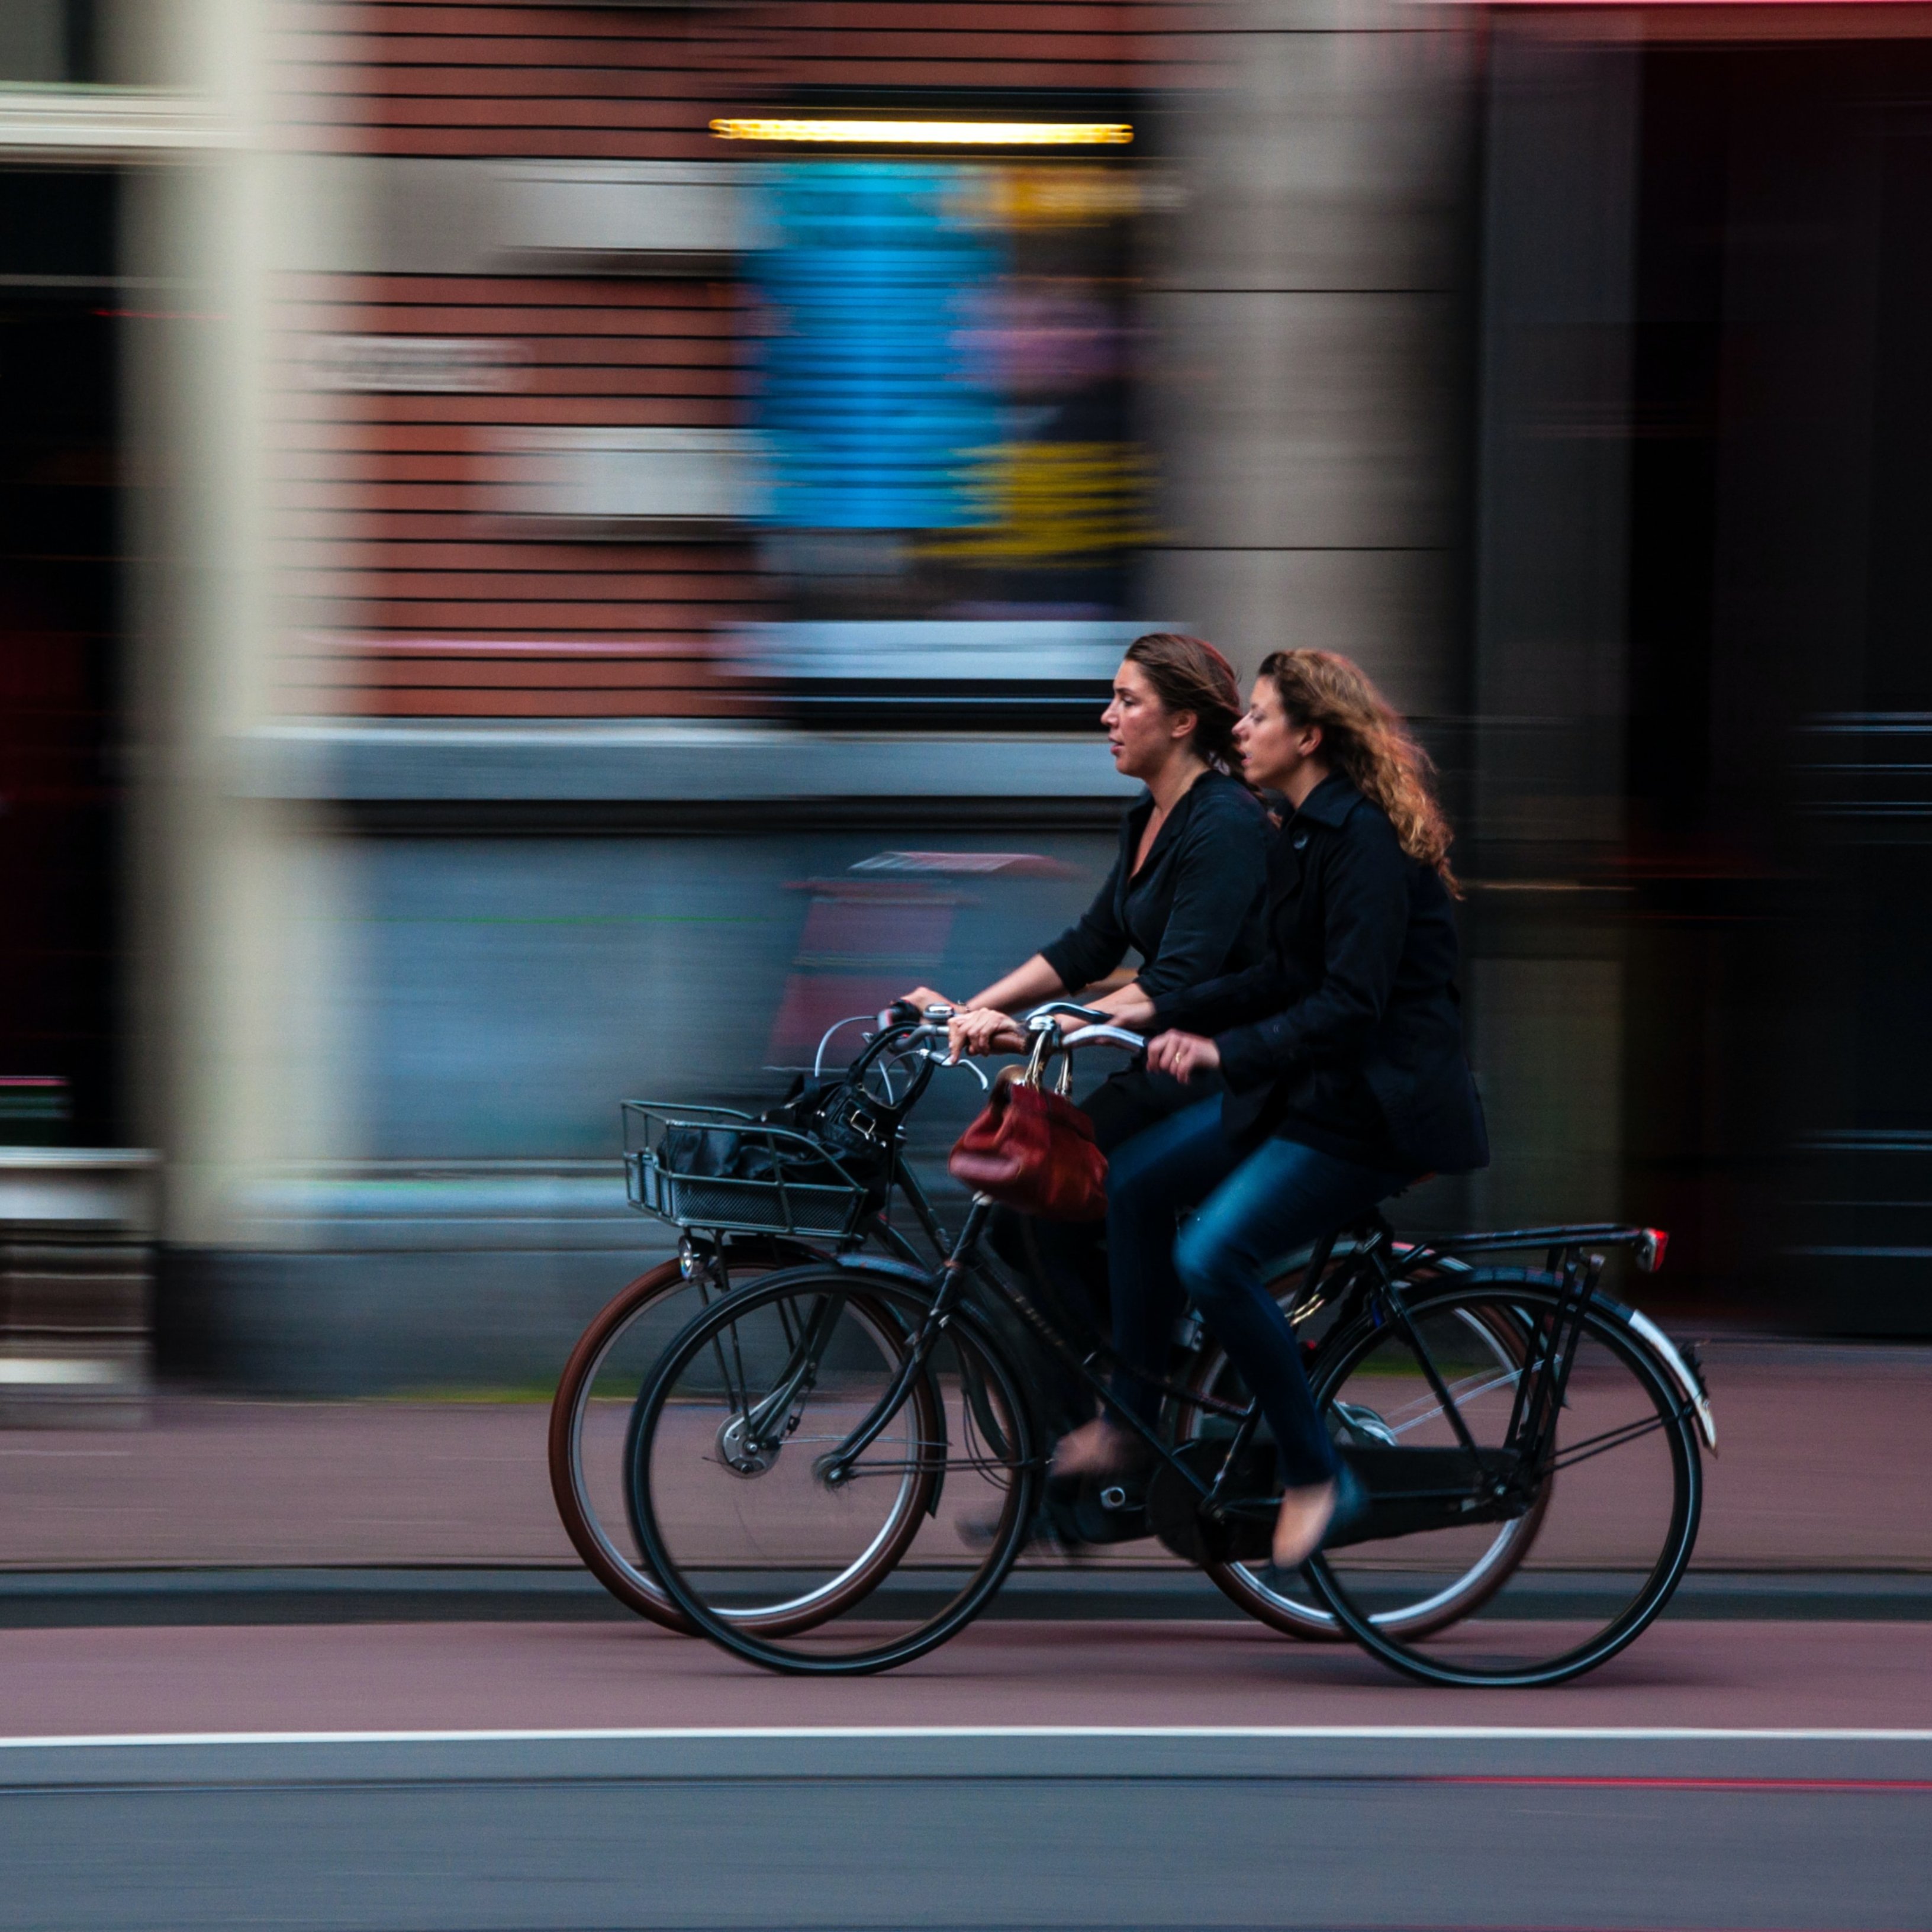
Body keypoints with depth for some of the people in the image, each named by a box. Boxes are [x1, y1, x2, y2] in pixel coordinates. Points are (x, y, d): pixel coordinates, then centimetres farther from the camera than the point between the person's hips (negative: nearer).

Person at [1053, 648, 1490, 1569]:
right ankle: (1130, 1420, 14)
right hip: (1306, 1086, 10)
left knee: (1213, 1257, -21)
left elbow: (1351, 1005, -27)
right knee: (1138, 1178, 5)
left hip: (1378, 1105, -10)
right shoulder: (1305, 833, 11)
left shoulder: (1364, 840, -20)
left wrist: (1225, 1050, -34)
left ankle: (1314, 1476, -7)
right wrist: (1160, 1010, 8)